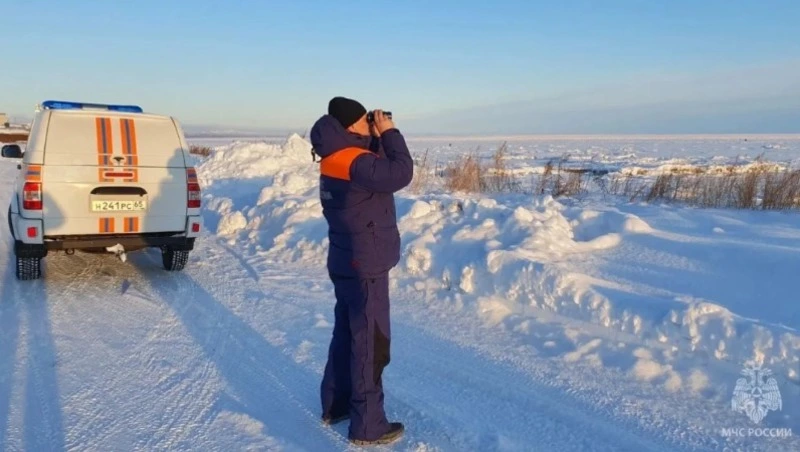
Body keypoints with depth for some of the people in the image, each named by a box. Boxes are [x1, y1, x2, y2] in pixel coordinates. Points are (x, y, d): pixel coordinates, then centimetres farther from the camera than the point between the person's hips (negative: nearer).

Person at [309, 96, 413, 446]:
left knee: (347, 335, 19)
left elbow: (378, 170, 17)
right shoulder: (353, 162, -22)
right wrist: (389, 133, -15)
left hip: (347, 263, 10)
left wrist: (378, 139, 4)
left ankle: (335, 404, 32)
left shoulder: (338, 159, 8)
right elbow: (400, 173, -27)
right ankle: (367, 426, 10)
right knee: (371, 343, 0)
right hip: (365, 267, -10)